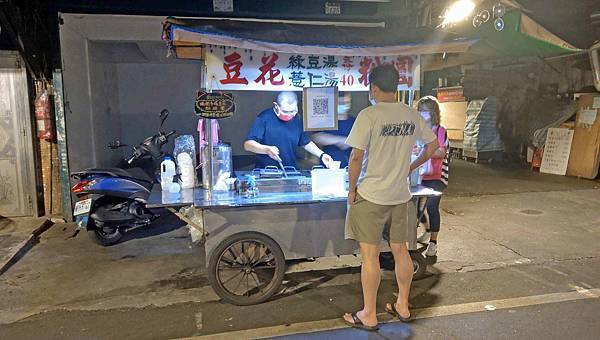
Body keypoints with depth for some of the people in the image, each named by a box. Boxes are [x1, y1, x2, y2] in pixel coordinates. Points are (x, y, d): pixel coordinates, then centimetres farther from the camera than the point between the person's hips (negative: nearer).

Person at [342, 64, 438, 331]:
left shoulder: (369, 115, -15)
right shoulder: (412, 115, 4)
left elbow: (356, 158, -18)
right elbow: (433, 145, 15)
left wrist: (352, 189, -5)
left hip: (371, 196, -6)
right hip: (400, 196, 6)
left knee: (370, 255, 3)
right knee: (400, 251, 16)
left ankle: (369, 316, 14)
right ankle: (402, 306, 31)